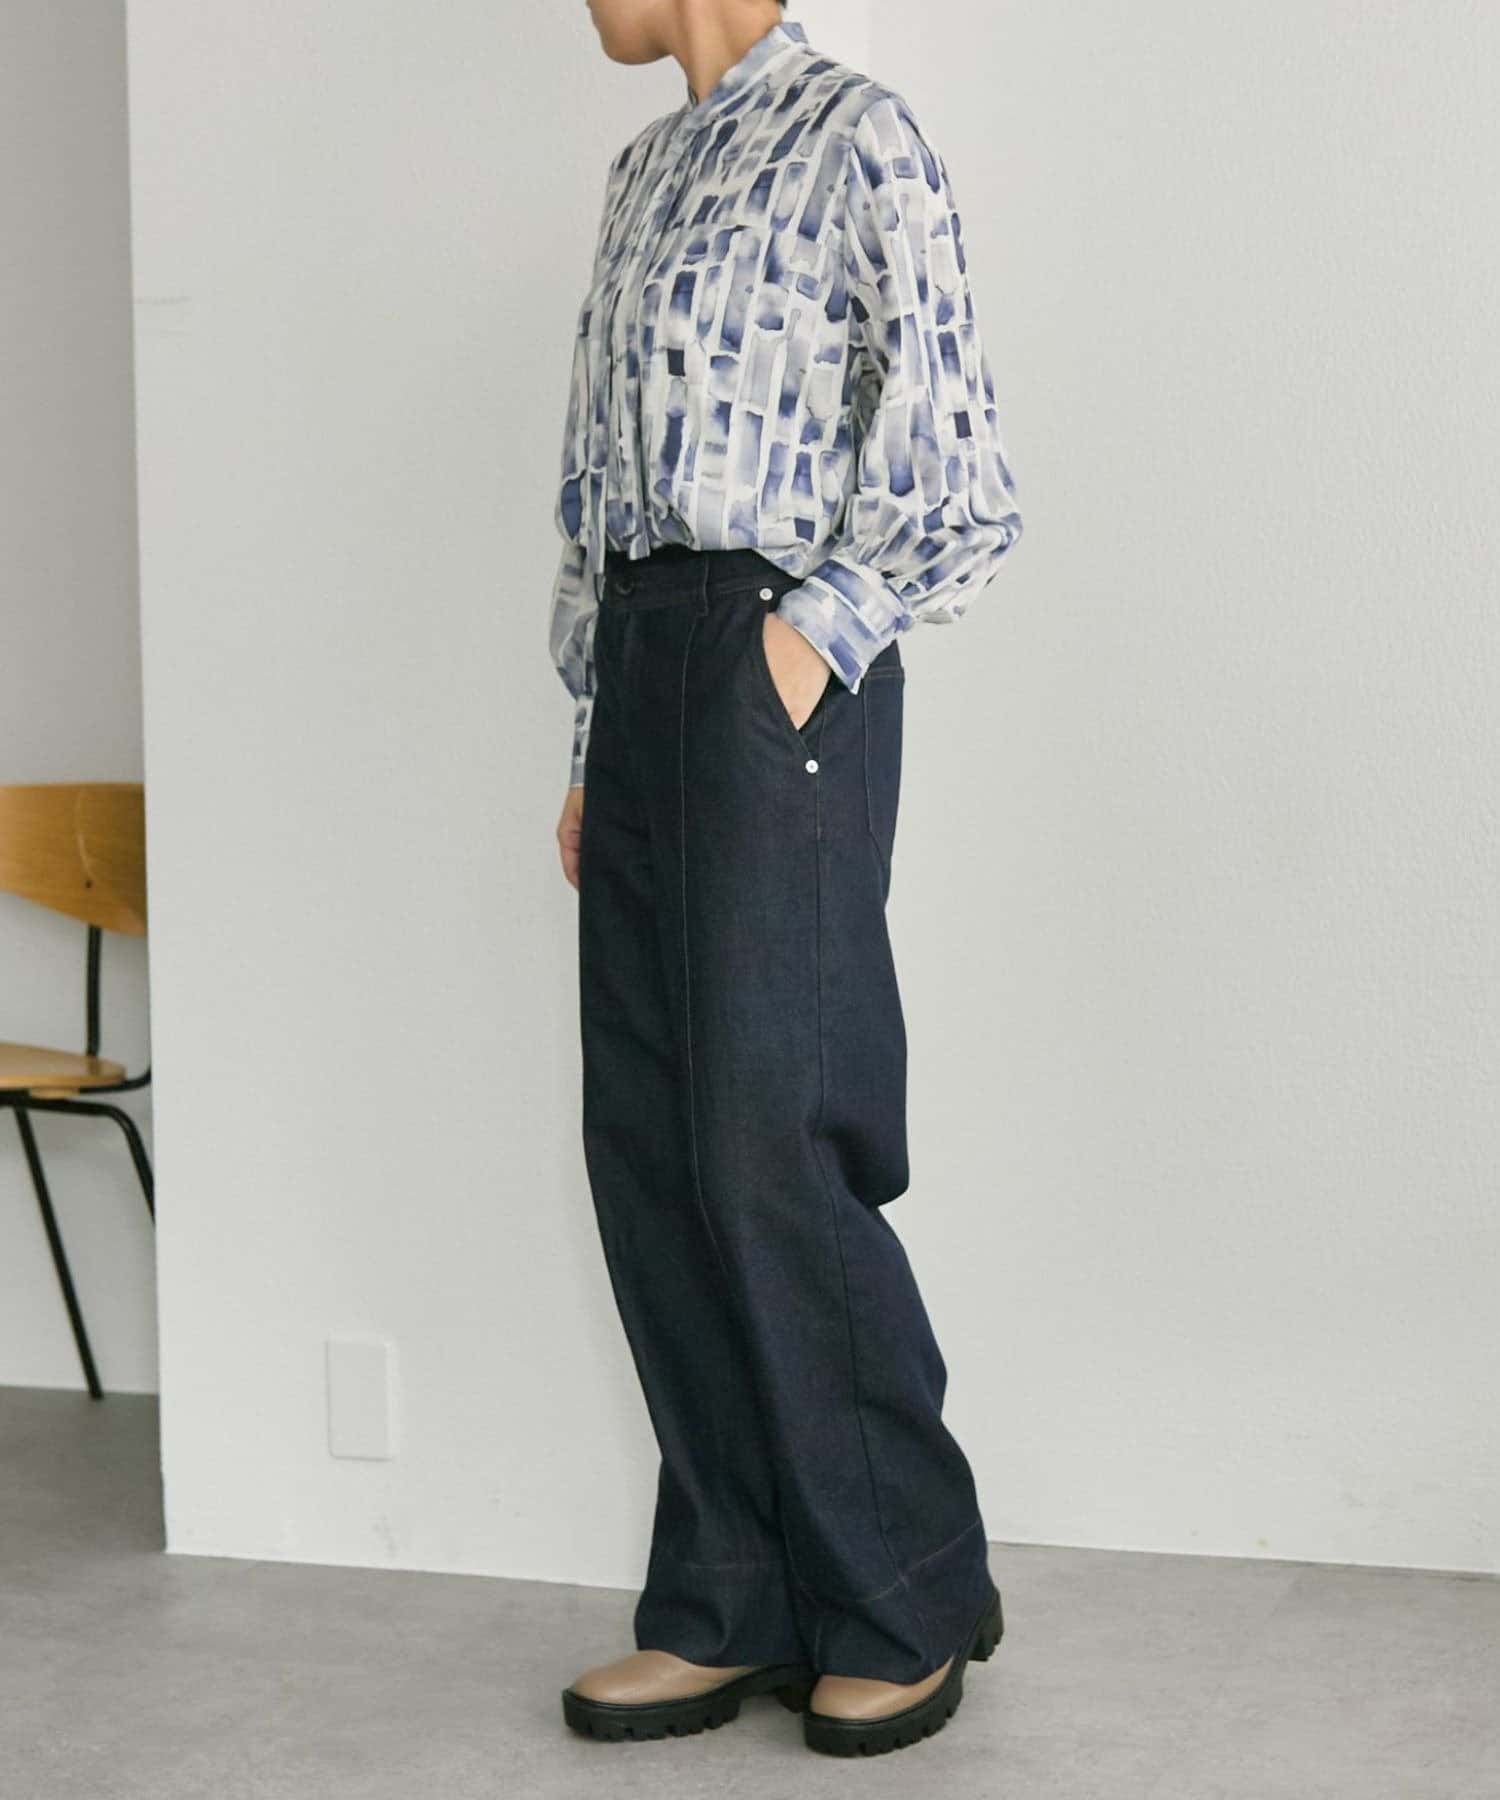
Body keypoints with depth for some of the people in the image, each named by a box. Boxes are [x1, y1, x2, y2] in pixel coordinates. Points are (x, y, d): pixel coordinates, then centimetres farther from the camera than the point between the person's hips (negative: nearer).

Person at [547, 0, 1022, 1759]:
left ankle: (909, 1597, 8)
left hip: (770, 666, -8)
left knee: (765, 1148, -7)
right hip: (639, 664, 8)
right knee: (648, 1148, 5)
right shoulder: (645, 172, 18)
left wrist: (815, 632, -13)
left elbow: (960, 477, -8)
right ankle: (732, 1605, 14)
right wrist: (595, 750, 16)